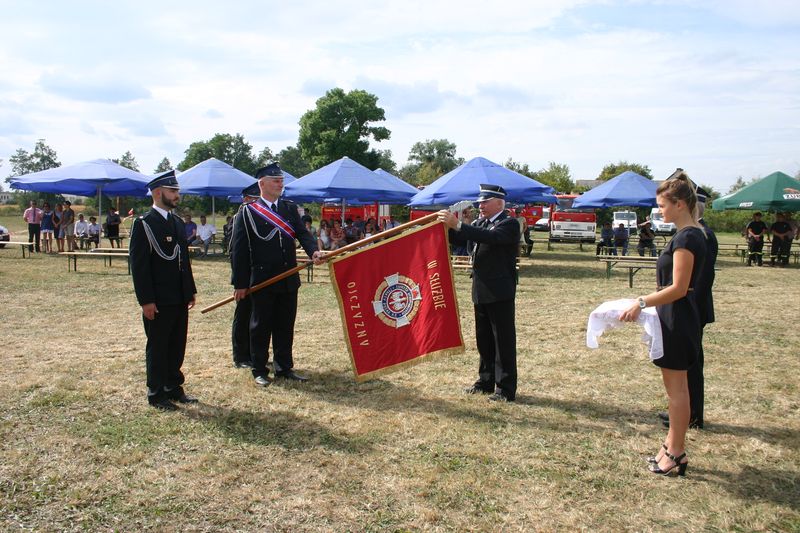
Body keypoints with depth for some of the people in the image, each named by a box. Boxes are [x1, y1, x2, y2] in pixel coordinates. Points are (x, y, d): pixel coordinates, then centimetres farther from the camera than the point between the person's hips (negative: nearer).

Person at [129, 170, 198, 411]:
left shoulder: (178, 222, 14)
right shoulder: (143, 224, -10)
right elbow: (138, 265, -14)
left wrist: (190, 291, 15)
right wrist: (146, 300, -17)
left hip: (179, 299, 7)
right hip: (158, 301, -7)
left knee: (177, 346, 14)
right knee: (157, 348, 4)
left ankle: (174, 388, 27)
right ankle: (156, 394, 15)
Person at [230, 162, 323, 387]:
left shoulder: (290, 208, 10)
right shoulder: (247, 212, -4)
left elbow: (302, 233, -1)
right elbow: (238, 250, -5)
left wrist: (313, 251, -24)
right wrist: (240, 284, -9)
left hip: (288, 280, 4)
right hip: (261, 280, -4)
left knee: (286, 326, 11)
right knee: (261, 326, 5)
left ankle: (284, 367, 23)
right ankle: (259, 371, 16)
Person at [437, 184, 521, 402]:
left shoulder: (509, 224, -10)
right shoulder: (479, 223, 15)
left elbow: (489, 237, -28)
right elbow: (457, 238, 8)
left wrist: (457, 225, -32)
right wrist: (448, 225, -10)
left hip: (500, 292, -8)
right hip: (480, 292, 8)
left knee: (504, 341, -1)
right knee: (484, 340, 16)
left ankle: (506, 389, 5)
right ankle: (486, 381, 28)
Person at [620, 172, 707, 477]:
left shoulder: (686, 238, -19)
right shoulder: (692, 235, 11)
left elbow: (678, 288, -23)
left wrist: (642, 303, -20)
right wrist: (647, 301, 14)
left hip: (677, 319, -10)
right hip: (675, 317, 10)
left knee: (676, 387, 0)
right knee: (674, 385, 17)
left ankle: (676, 454, 12)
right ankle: (674, 444, 28)